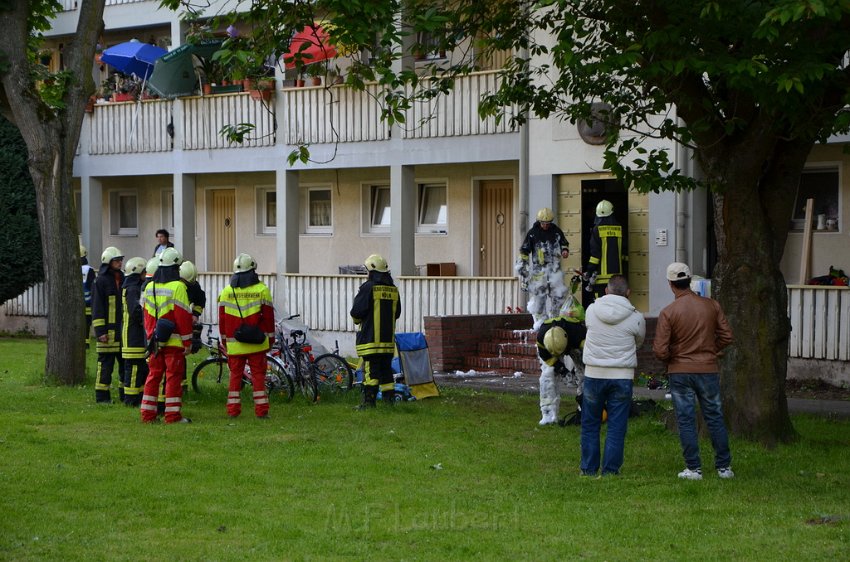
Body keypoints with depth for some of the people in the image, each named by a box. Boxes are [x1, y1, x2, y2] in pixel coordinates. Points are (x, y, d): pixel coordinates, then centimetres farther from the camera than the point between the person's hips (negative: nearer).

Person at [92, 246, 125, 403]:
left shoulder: (122, 279, 14)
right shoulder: (101, 281, -7)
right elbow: (97, 308, -9)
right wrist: (100, 331, -14)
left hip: (123, 329, 7)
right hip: (108, 330, -7)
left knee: (125, 362, 8)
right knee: (106, 363, -3)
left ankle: (125, 393, 16)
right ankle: (102, 396, 3)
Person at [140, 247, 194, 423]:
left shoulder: (150, 286, 9)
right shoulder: (177, 287, -11)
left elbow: (147, 315, 15)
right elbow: (183, 316, -12)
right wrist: (187, 341, -7)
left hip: (156, 341, 6)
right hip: (174, 341, -6)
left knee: (153, 376, 11)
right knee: (174, 377, -2)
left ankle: (147, 414, 12)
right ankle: (173, 415, -2)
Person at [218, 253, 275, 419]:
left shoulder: (226, 291, 4)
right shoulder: (261, 290, -2)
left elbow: (222, 318, 8)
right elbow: (268, 316, 0)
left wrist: (224, 339, 19)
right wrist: (270, 338, 10)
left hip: (234, 343, 2)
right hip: (256, 343, -2)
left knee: (235, 375, 9)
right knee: (258, 374, 2)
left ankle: (233, 410, 7)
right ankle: (261, 411, -1)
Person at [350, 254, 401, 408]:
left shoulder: (368, 288, -11)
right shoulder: (393, 289, 8)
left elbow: (357, 312, -13)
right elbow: (397, 313, 15)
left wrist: (357, 320, 8)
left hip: (370, 336, -6)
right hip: (388, 337, 6)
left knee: (371, 369, -4)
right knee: (386, 368, 12)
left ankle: (369, 401, -5)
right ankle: (390, 399, 12)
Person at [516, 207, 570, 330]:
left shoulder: (556, 231, 7)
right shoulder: (533, 232, -1)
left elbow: (564, 243, 23)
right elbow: (524, 250, 2)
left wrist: (565, 250, 0)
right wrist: (522, 267, -1)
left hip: (554, 268, 2)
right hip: (538, 268, -2)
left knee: (558, 294, -6)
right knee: (538, 293, -4)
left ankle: (554, 318, 6)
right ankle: (540, 319, 5)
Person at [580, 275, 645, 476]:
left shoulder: (591, 310, -2)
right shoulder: (635, 318, -5)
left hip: (594, 374, 1)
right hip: (622, 376, -1)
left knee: (590, 424, 12)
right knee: (617, 426, 5)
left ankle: (589, 468, 15)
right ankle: (610, 469, 5)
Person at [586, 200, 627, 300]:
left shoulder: (597, 229, -7)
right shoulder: (619, 228, 7)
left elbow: (595, 252, -11)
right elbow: (624, 251, 12)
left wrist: (590, 269, -6)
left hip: (602, 272, -5)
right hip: (617, 271, 5)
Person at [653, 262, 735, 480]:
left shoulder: (668, 312, -11)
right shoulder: (711, 306, -2)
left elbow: (660, 350, -12)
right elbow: (726, 336, 3)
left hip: (680, 372, -2)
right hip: (708, 369, 2)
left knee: (686, 420, 5)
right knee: (715, 417, 11)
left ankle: (693, 468, 5)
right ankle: (724, 467, 14)